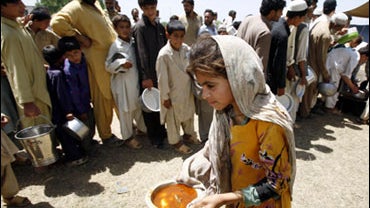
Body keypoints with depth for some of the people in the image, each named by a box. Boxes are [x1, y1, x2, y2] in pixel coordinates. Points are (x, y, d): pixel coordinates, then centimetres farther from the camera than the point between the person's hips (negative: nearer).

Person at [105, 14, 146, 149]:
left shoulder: (133, 43, 5)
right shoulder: (115, 46, -10)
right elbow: (108, 66, -10)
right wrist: (121, 64, -23)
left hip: (135, 80, 5)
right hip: (122, 82, -5)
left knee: (139, 107, 18)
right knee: (125, 110, 4)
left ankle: (142, 128, 39)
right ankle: (127, 137, 20)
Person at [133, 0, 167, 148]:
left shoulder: (159, 26, 11)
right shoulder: (140, 27, -9)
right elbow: (141, 54, -14)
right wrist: (145, 77, -16)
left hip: (160, 72, 6)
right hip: (148, 75, -6)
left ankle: (161, 131, 31)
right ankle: (153, 136, 19)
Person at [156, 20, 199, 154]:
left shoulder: (186, 49, -7)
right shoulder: (164, 54, -22)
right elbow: (162, 78, -18)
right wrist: (165, 97, -13)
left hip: (187, 90, 6)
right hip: (173, 93, -5)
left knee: (189, 113, 22)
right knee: (173, 118, 12)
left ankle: (188, 135, 46)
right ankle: (175, 141, 34)